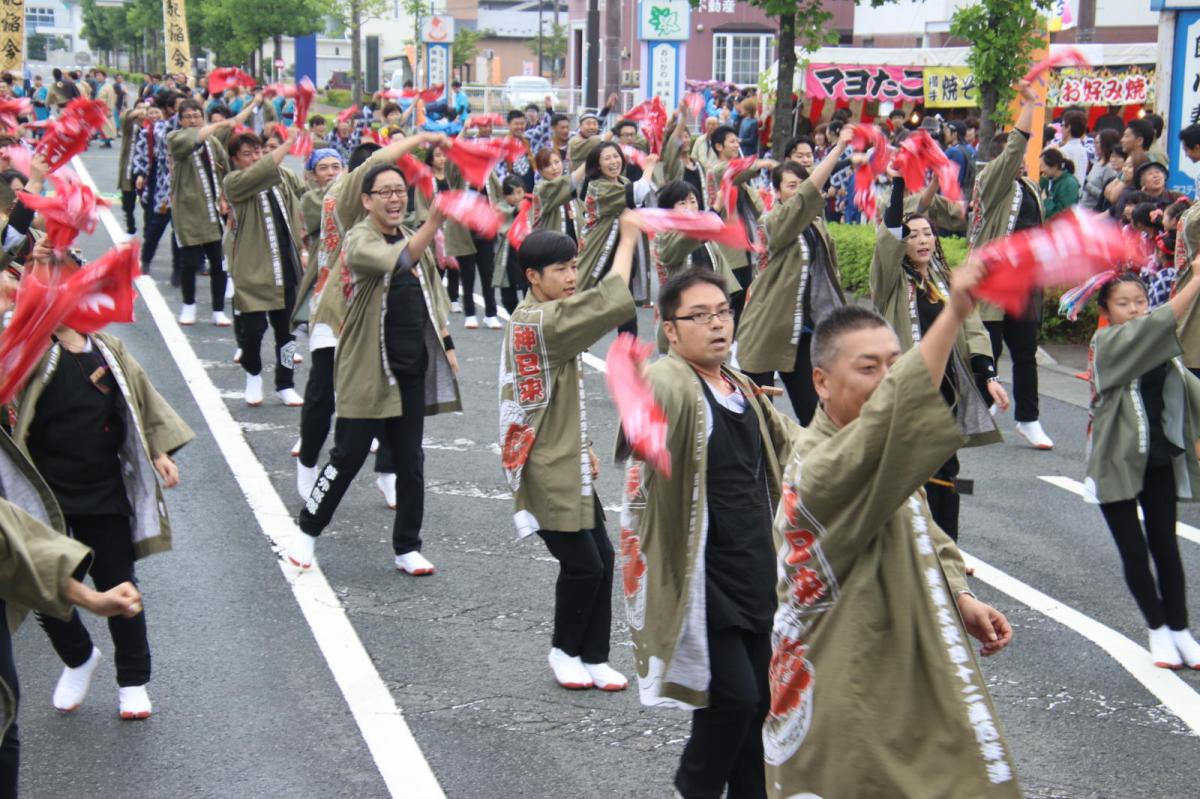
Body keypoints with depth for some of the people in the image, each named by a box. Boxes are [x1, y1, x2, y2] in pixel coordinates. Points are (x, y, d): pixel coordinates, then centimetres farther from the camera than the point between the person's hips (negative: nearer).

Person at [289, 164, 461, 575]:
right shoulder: (359, 240, -12)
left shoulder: (413, 237, 11)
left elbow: (432, 295, 20)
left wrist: (447, 345, 14)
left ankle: (407, 548, 18)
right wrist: (434, 221, -45)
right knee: (349, 456, 1)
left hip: (412, 367, 6)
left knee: (410, 460, 8)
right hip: (367, 368, -6)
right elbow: (398, 262, -32)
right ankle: (307, 531, 20)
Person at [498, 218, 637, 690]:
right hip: (547, 472, -10)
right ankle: (565, 651, 19)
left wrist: (582, 447, 20)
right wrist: (628, 238, -20)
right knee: (583, 565, -3)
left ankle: (594, 657, 19)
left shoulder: (538, 317, 12)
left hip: (568, 465, 10)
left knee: (602, 559, 9)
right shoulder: (542, 320, -20)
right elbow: (613, 303, -29)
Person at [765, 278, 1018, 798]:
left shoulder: (883, 459, 7)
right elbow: (892, 414, -45)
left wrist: (961, 600, 3)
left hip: (904, 676, 9)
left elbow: (927, 539, 20)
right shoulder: (821, 466, -26)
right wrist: (953, 315, -51)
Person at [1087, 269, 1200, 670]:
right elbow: (1159, 322, -25)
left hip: (1160, 460, 4)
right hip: (1118, 462, -4)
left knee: (1165, 546, 7)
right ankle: (1158, 629, 16)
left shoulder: (1163, 349, 7)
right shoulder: (1106, 343, -11)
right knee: (1134, 551, 3)